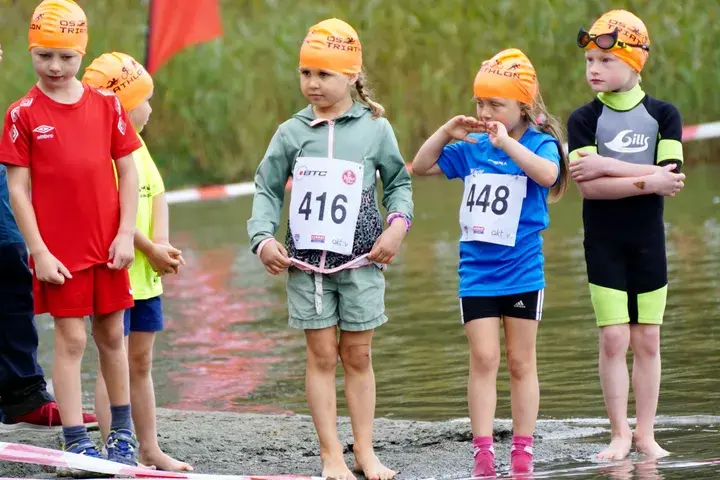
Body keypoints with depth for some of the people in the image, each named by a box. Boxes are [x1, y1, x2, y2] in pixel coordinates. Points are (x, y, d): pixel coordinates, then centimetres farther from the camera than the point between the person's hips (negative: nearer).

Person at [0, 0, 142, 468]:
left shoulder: (107, 105, 3)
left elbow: (128, 172, 6)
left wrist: (126, 234, -1)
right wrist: (39, 252, -10)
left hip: (108, 246, 3)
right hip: (59, 251, -3)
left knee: (111, 335, 11)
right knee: (71, 340, -2)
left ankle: (122, 431, 24)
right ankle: (76, 443, 2)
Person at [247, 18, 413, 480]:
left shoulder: (376, 129, 1)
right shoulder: (292, 133, 3)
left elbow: (399, 182, 10)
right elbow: (268, 189, 7)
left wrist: (398, 224, -6)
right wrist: (264, 237, -6)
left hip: (360, 260, 0)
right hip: (306, 258, 0)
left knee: (358, 356, 5)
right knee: (322, 355, 2)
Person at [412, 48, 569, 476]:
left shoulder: (539, 143, -7)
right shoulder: (472, 148, 5)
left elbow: (548, 173, -29)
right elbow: (421, 167, 11)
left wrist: (506, 142, -30)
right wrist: (447, 133, -3)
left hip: (523, 272, -3)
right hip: (477, 274, 3)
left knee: (521, 362, 7)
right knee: (484, 360, -2)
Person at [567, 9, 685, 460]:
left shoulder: (663, 115, -1)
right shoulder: (584, 120, -2)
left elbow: (671, 177, -14)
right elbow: (589, 186, -14)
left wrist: (608, 166, -18)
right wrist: (647, 181, -22)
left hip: (648, 240, 1)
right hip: (603, 242, -1)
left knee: (648, 340, 4)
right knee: (614, 339, -3)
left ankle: (646, 433, 11)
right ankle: (620, 434, 5)